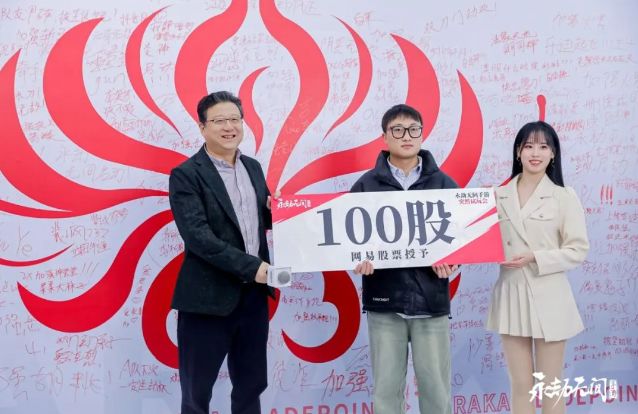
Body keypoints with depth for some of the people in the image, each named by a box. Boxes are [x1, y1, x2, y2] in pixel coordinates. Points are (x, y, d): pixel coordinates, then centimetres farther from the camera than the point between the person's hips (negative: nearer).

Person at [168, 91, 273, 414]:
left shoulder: (253, 167, 10)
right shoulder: (186, 175, -10)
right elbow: (197, 236, -19)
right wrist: (251, 266, -23)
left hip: (253, 296, 6)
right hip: (209, 298, -6)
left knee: (252, 385, 17)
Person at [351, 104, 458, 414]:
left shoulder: (444, 184, 7)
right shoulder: (366, 185, 5)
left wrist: (451, 261, -11)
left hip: (431, 301, 1)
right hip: (384, 301, 0)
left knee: (436, 387, 7)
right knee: (386, 388, 8)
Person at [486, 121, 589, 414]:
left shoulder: (564, 197, -3)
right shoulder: (499, 197, 6)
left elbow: (578, 251, -5)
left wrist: (534, 257, -17)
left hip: (548, 299, -2)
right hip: (510, 297, 3)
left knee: (550, 387, 8)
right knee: (520, 386, 11)